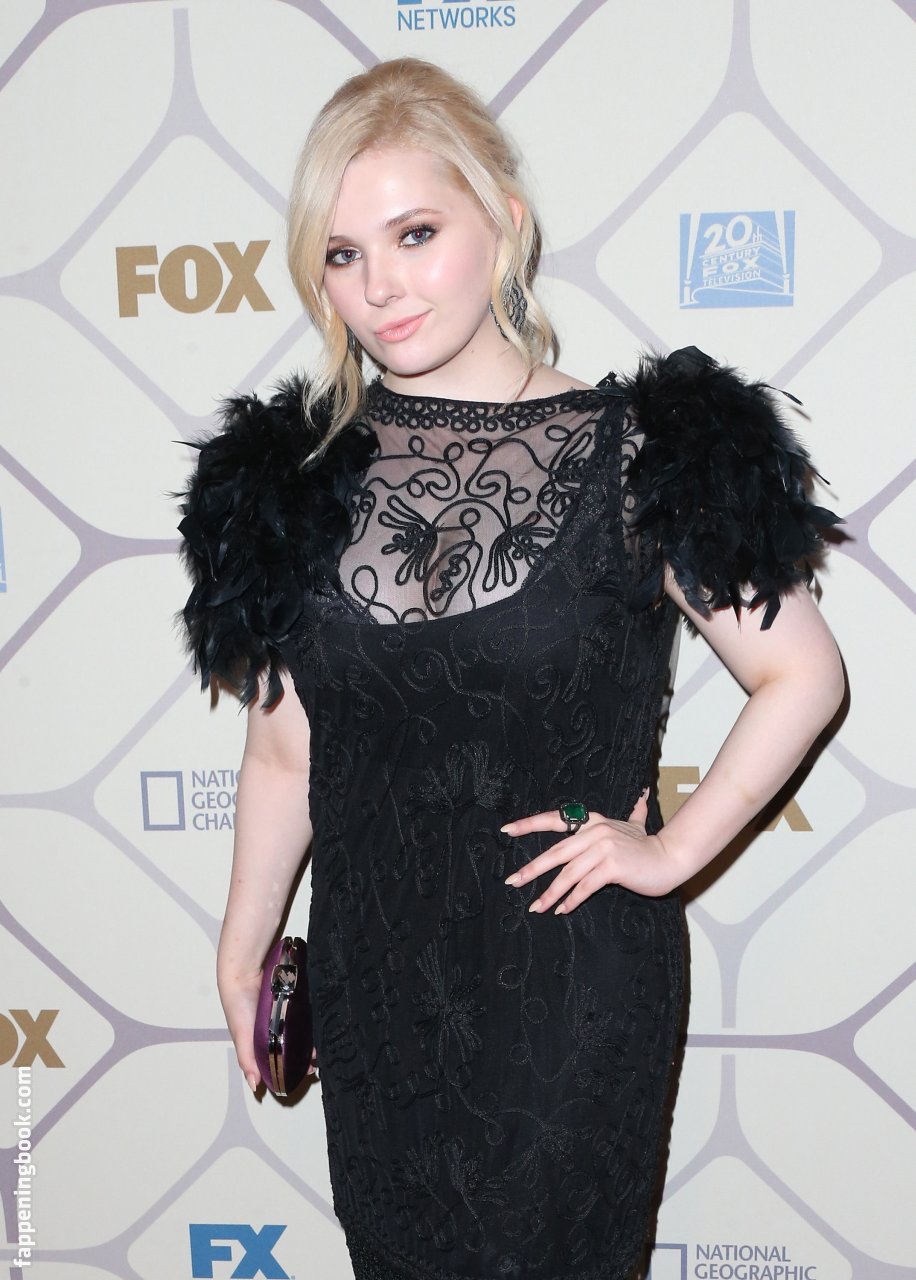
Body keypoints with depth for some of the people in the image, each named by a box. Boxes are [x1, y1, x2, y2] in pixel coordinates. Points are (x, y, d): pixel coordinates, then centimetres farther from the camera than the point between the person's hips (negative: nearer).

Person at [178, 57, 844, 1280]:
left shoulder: (640, 455, -11)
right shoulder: (298, 472, -2)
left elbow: (803, 674, -5)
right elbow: (285, 747, 4)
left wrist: (670, 853, -7)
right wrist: (243, 948, 9)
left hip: (576, 976, -3)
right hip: (371, 975, 3)